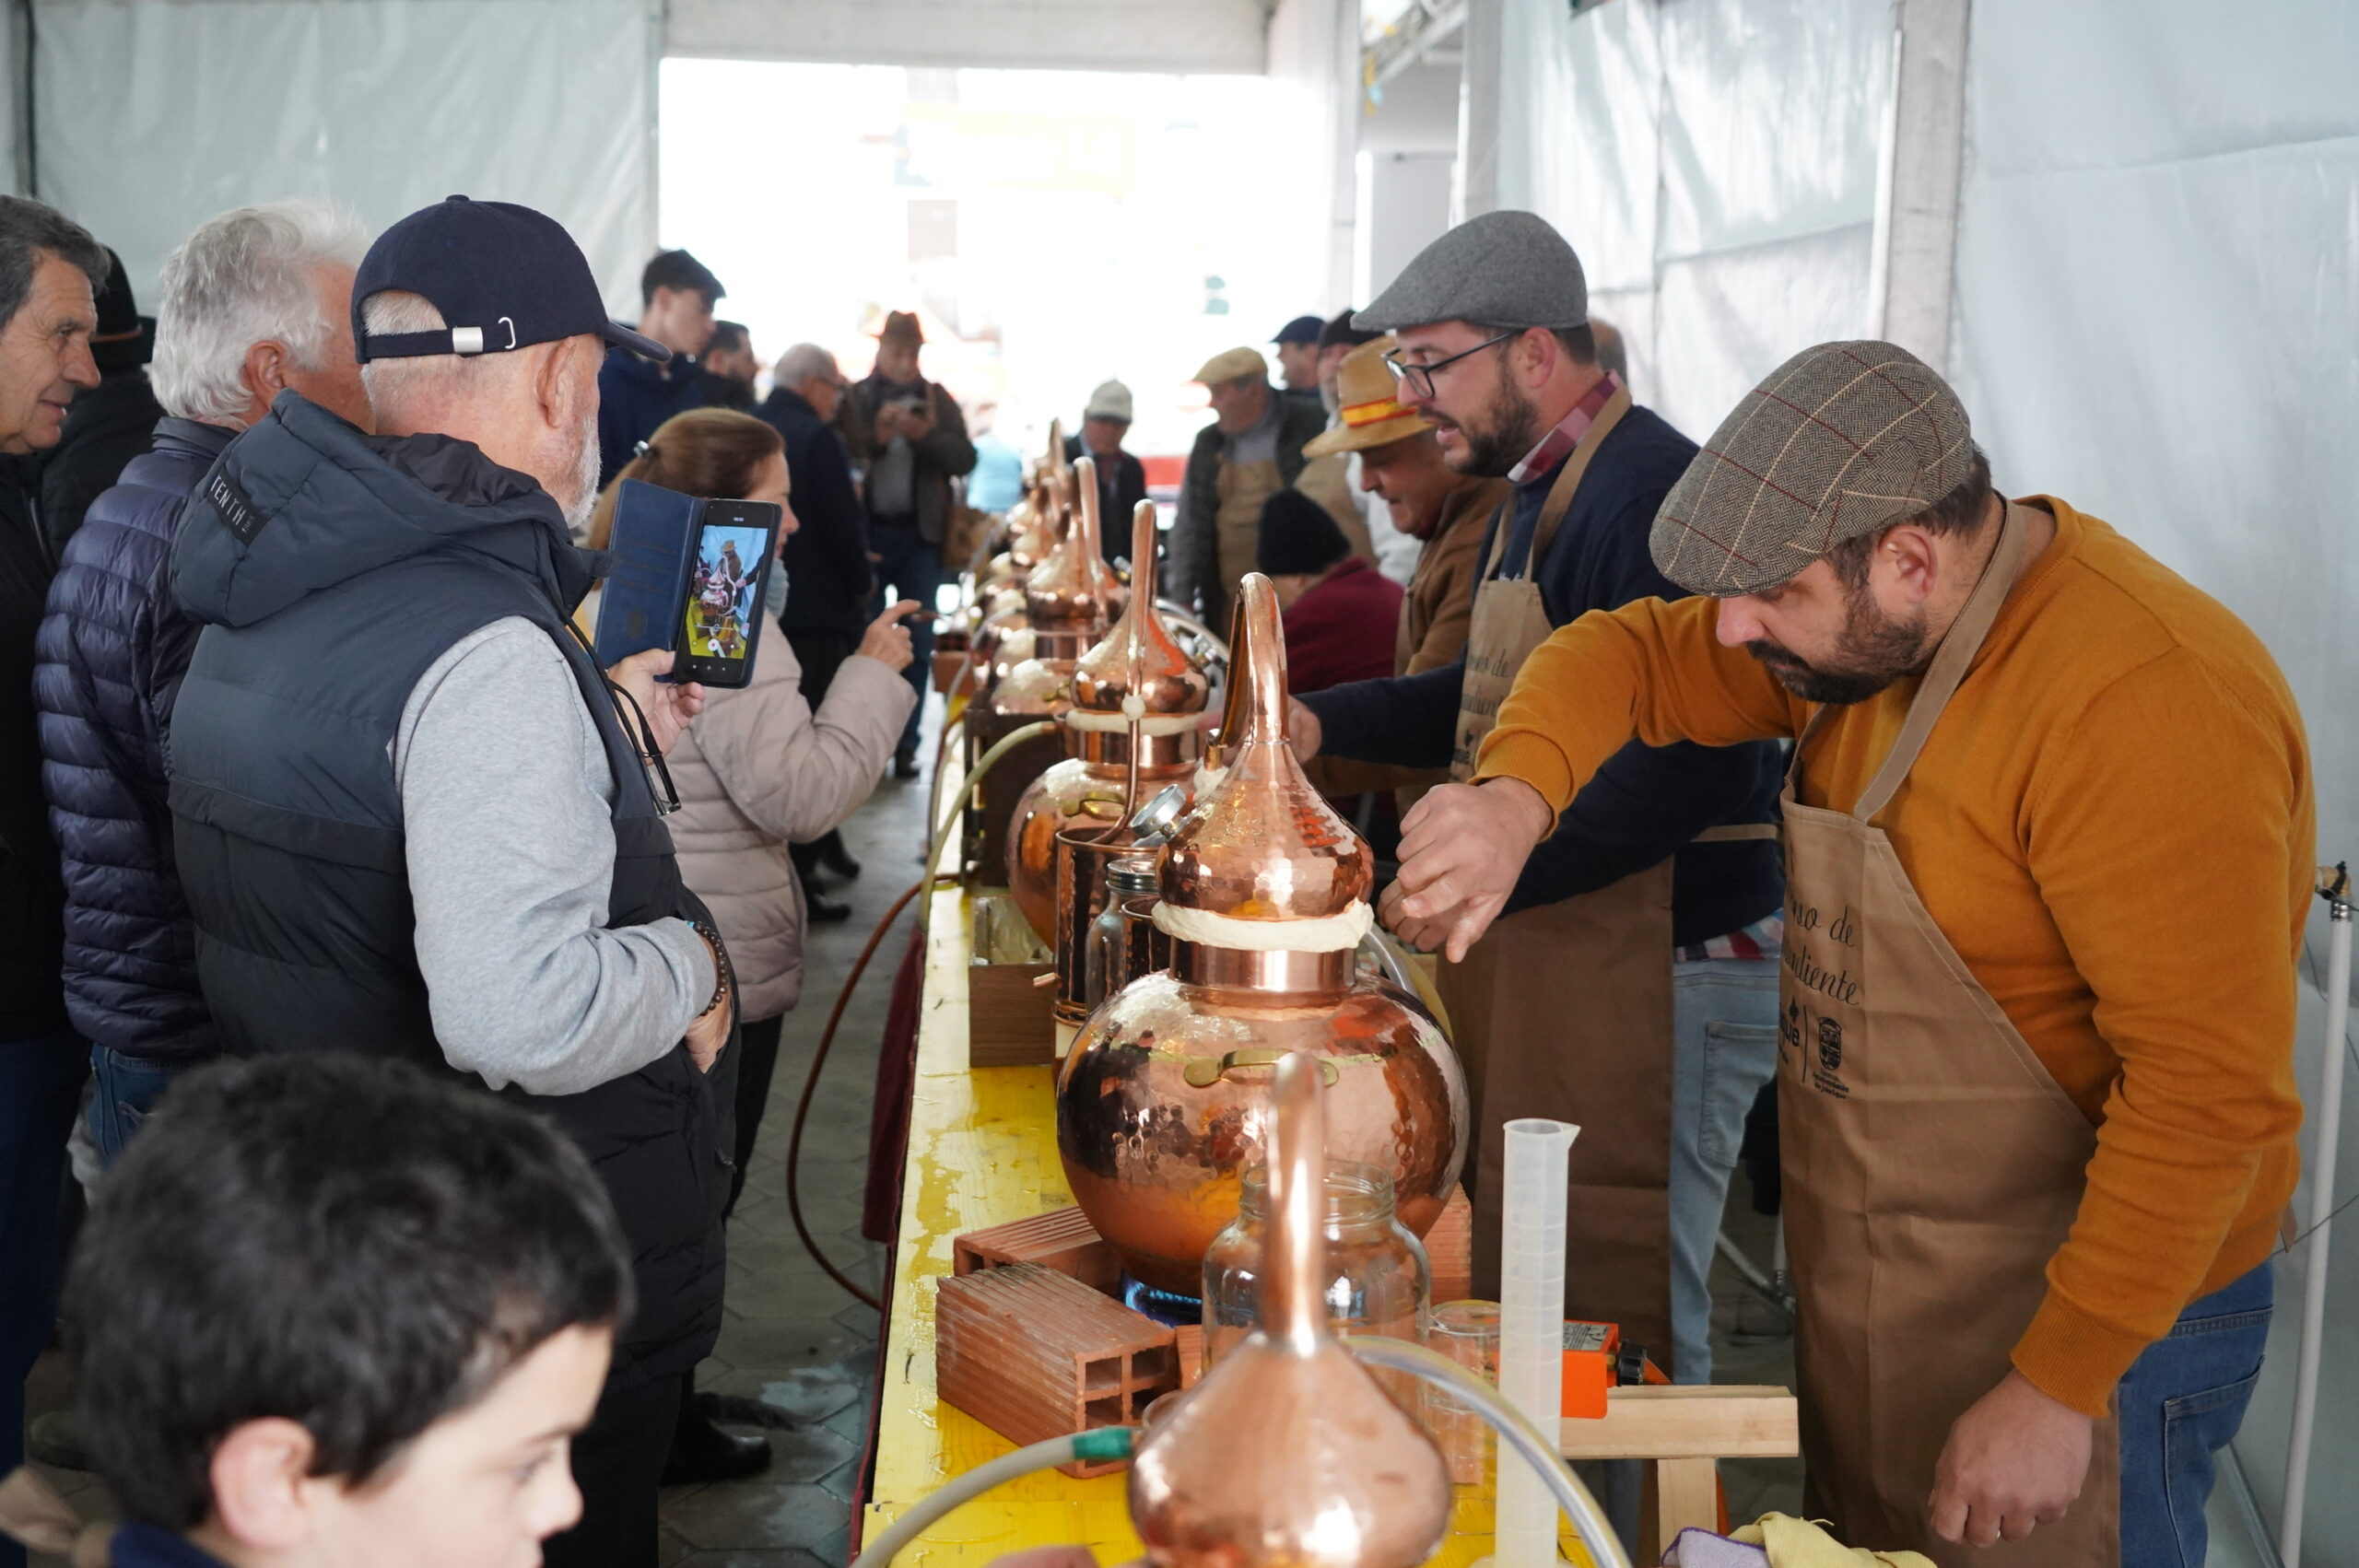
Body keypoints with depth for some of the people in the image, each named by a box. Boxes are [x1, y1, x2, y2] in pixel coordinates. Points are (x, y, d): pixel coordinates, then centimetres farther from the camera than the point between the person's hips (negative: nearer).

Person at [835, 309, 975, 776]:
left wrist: (926, 434, -15)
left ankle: (905, 744, 9)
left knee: (917, 645, 3)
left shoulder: (937, 399, 9)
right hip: (868, 532, -2)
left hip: (920, 533, 2)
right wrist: (876, 436, -20)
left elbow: (964, 458, 0)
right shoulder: (853, 400, 1)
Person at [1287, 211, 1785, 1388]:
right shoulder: (1533, 495, 15)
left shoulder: (1648, 494, -19)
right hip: (1551, 961, 10)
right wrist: (1324, 723, 12)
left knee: (1620, 1319, 0)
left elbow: (1694, 768, -27)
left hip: (1663, 971, -10)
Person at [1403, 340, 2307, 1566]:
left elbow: (2213, 1094, -29)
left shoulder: (2141, 703, -28)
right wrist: (1515, 794, -19)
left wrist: (2056, 1390, -26)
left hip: (2080, 1325, -8)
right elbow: (1630, 654, 3)